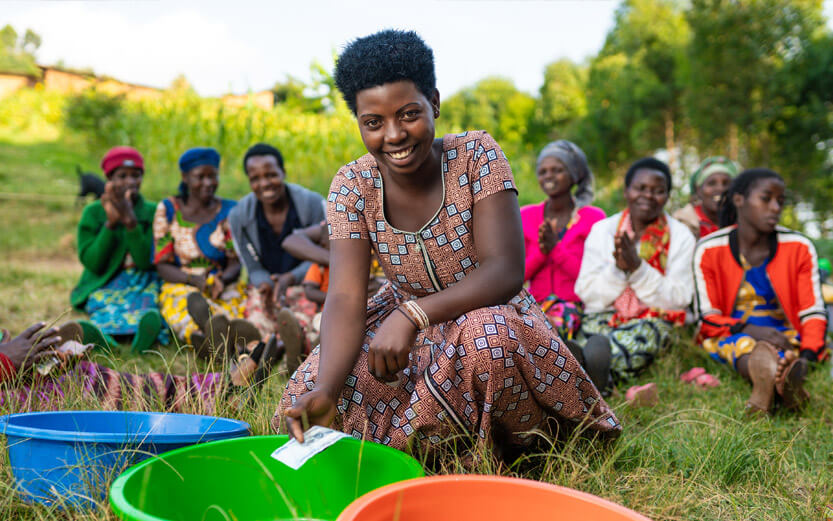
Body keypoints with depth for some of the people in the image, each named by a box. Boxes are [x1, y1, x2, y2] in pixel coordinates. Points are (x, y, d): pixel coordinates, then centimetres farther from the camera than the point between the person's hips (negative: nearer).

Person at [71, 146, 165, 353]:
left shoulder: (153, 212, 6)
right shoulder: (93, 212, 5)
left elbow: (146, 262, -6)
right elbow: (92, 263, -4)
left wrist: (131, 221, -19)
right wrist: (110, 223, -14)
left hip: (144, 285, 0)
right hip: (104, 286, 0)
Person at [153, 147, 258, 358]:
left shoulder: (229, 211, 9)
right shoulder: (168, 210, 6)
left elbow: (236, 263, 5)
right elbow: (162, 266, 2)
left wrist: (222, 280, -20)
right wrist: (196, 280, -18)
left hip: (225, 287, 2)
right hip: (181, 287, -1)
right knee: (184, 299, -39)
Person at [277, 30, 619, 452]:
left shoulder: (477, 155, -17)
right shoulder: (352, 187, -10)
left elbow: (505, 271, -27)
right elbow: (346, 298, -20)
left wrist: (413, 314, -43)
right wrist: (323, 390, -39)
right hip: (403, 320, 3)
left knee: (485, 337, -39)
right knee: (309, 390, -20)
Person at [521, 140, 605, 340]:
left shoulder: (593, 218, 1)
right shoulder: (525, 216, 11)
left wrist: (555, 249, -15)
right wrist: (541, 252, -11)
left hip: (576, 306, -3)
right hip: (535, 303, 3)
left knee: (551, 324, -38)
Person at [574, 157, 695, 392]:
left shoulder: (680, 236, 6)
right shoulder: (602, 230, 10)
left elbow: (678, 300, -3)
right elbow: (586, 294, 4)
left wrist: (637, 267, -14)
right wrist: (617, 269, -13)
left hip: (653, 320, -2)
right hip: (603, 317, 2)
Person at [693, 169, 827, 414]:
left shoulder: (799, 248, 1)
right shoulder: (709, 250, -4)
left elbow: (812, 313, -2)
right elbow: (708, 319, -6)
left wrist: (806, 355, -23)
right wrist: (749, 330, -26)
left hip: (783, 335, 2)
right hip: (730, 335, -2)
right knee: (744, 345, -38)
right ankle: (783, 385, -68)